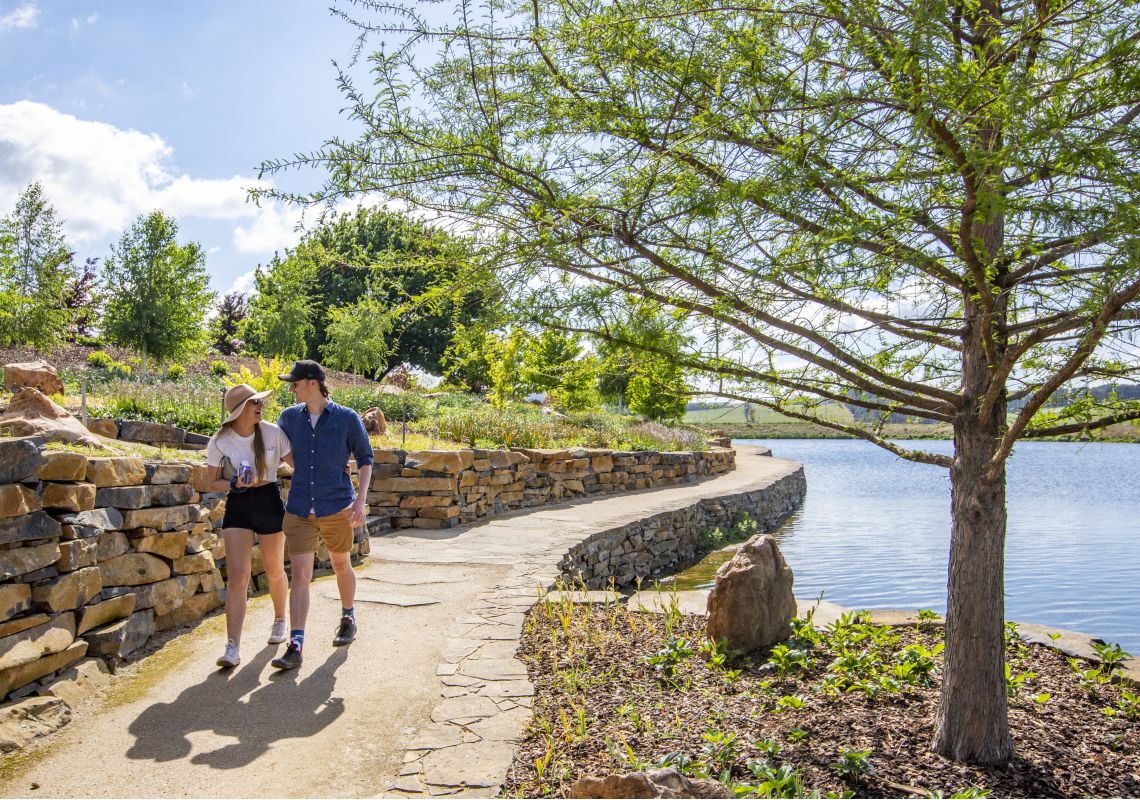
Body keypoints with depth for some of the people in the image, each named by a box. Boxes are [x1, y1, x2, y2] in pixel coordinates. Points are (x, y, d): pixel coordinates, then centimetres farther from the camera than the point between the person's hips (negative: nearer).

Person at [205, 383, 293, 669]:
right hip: (237, 506, 0)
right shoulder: (220, 442, -7)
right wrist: (234, 484, -18)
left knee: (274, 571, 14)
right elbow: (214, 482, 2)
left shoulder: (273, 433, -7)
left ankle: (280, 620, 40)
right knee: (237, 577, -9)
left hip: (269, 502, 1)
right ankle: (233, 647, -7)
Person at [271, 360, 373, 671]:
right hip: (300, 510, 2)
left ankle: (348, 619, 39)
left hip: (337, 507, -2)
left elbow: (365, 458, 1)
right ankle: (295, 646, -4)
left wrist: (361, 499, -8)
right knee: (299, 576, -5)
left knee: (341, 566, 16)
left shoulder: (347, 418, -6)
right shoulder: (289, 417, 3)